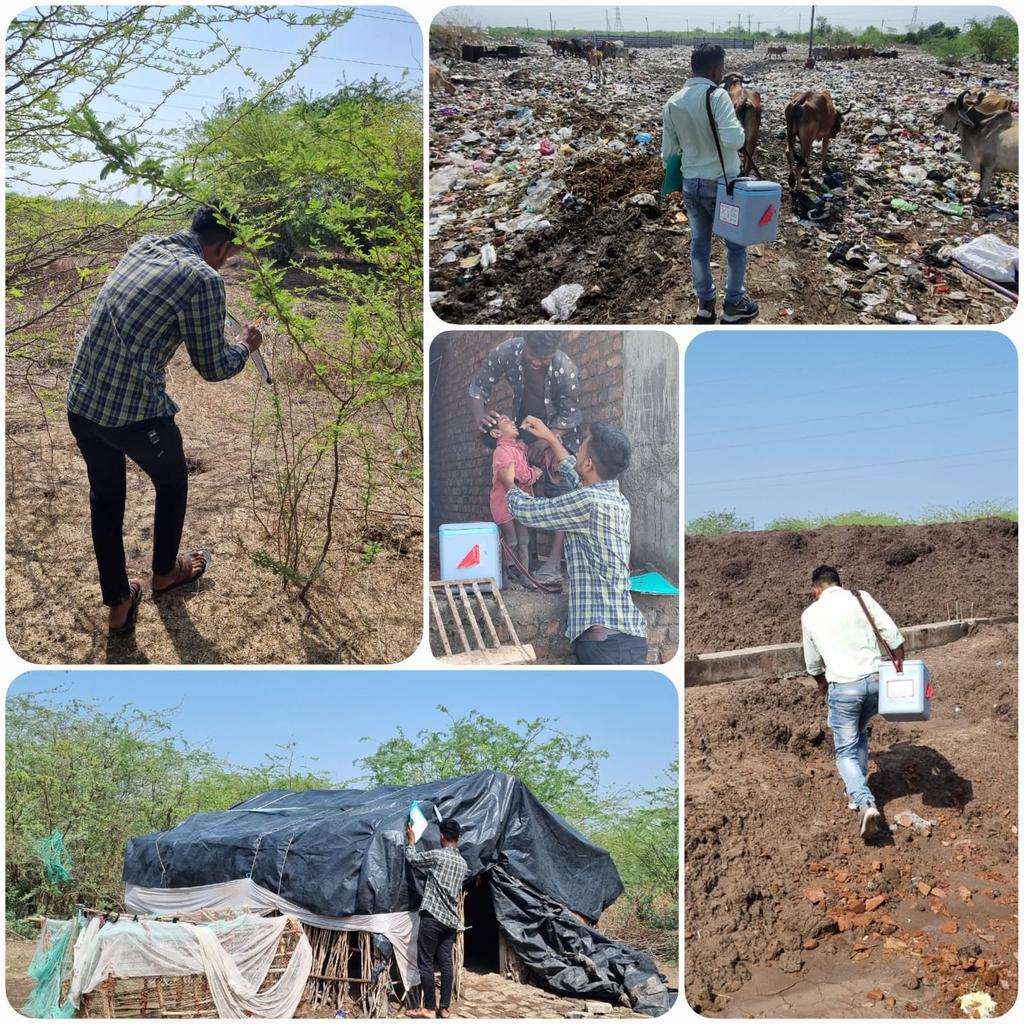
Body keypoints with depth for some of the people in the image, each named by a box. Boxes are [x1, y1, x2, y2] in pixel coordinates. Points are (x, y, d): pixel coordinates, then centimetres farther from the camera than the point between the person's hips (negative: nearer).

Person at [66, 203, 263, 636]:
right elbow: (212, 367, -3)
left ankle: (117, 604, 34)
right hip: (134, 412, -6)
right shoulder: (204, 279, -14)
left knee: (105, 496, 23)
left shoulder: (144, 246, 10)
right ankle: (165, 571, 46)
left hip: (80, 401, 6)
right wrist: (244, 346, 17)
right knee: (172, 483, 24)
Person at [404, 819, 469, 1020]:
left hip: (432, 917, -7)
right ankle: (445, 1008, 11)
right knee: (446, 963, 9)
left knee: (425, 963, -1)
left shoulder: (437, 856, -11)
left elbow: (412, 858, 5)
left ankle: (429, 1008, 0)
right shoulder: (463, 864, 11)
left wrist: (411, 840, 22)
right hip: (451, 920, 7)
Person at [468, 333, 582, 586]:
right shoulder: (506, 352, -26)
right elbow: (479, 385, -14)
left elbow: (569, 414, -21)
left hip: (560, 431, -4)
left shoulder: (566, 370, -32)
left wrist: (546, 442, -35)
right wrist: (479, 414, -34)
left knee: (559, 488, -16)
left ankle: (554, 560, -23)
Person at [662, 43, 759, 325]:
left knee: (699, 243, 17)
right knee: (736, 243, 12)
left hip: (690, 184, 5)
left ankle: (704, 303, 27)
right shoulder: (717, 96, -20)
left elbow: (668, 152, 6)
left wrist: (678, 178, 22)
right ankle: (734, 305, 20)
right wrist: (740, 129, -9)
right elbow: (732, 140, -31)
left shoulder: (673, 103, 0)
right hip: (721, 184, -5)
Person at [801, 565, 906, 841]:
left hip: (843, 687, -2)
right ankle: (858, 792, 30)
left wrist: (822, 684, 34)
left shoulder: (810, 614, 4)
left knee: (846, 752, 6)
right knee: (860, 734, 29)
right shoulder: (860, 598, 3)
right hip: (875, 680, 3)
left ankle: (865, 802, -18)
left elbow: (813, 663, 15)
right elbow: (892, 633, -3)